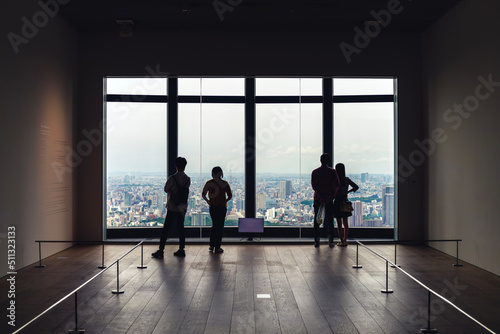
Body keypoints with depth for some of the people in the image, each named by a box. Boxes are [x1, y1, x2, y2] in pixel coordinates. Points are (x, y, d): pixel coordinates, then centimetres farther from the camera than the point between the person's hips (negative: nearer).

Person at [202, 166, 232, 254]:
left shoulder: (209, 183, -2)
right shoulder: (225, 183, -5)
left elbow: (203, 195, -2)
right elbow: (230, 196, -4)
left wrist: (208, 201, 13)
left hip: (213, 207, 2)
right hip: (222, 207, -2)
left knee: (214, 225, 19)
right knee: (220, 226, 5)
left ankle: (211, 246, 20)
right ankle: (217, 248, 5)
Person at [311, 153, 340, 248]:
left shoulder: (315, 172, 0)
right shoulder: (332, 172, -2)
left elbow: (314, 186, -9)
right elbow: (336, 185, -7)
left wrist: (321, 197, -10)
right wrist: (333, 196, 5)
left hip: (318, 198, 0)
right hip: (329, 199, 0)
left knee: (317, 220, 7)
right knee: (329, 220, 6)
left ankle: (316, 241, 4)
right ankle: (330, 241, 3)